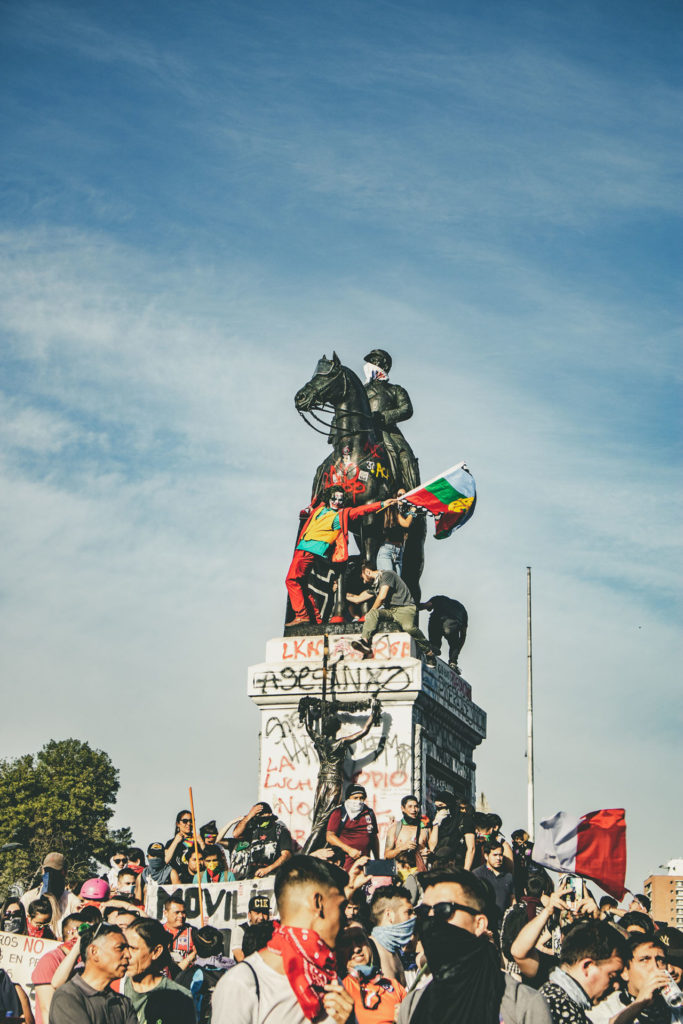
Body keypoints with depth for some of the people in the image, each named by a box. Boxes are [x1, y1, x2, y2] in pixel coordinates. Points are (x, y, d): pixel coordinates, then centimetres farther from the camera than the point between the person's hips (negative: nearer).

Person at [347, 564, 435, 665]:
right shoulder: (373, 585, 23)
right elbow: (358, 599, 32)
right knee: (372, 614, -23)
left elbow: (382, 597, -11)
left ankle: (428, 652, -20)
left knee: (408, 627, -37)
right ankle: (365, 642, -46)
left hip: (405, 608, -7)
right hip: (389, 611, 7)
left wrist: (372, 610, 2)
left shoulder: (386, 575, -4)